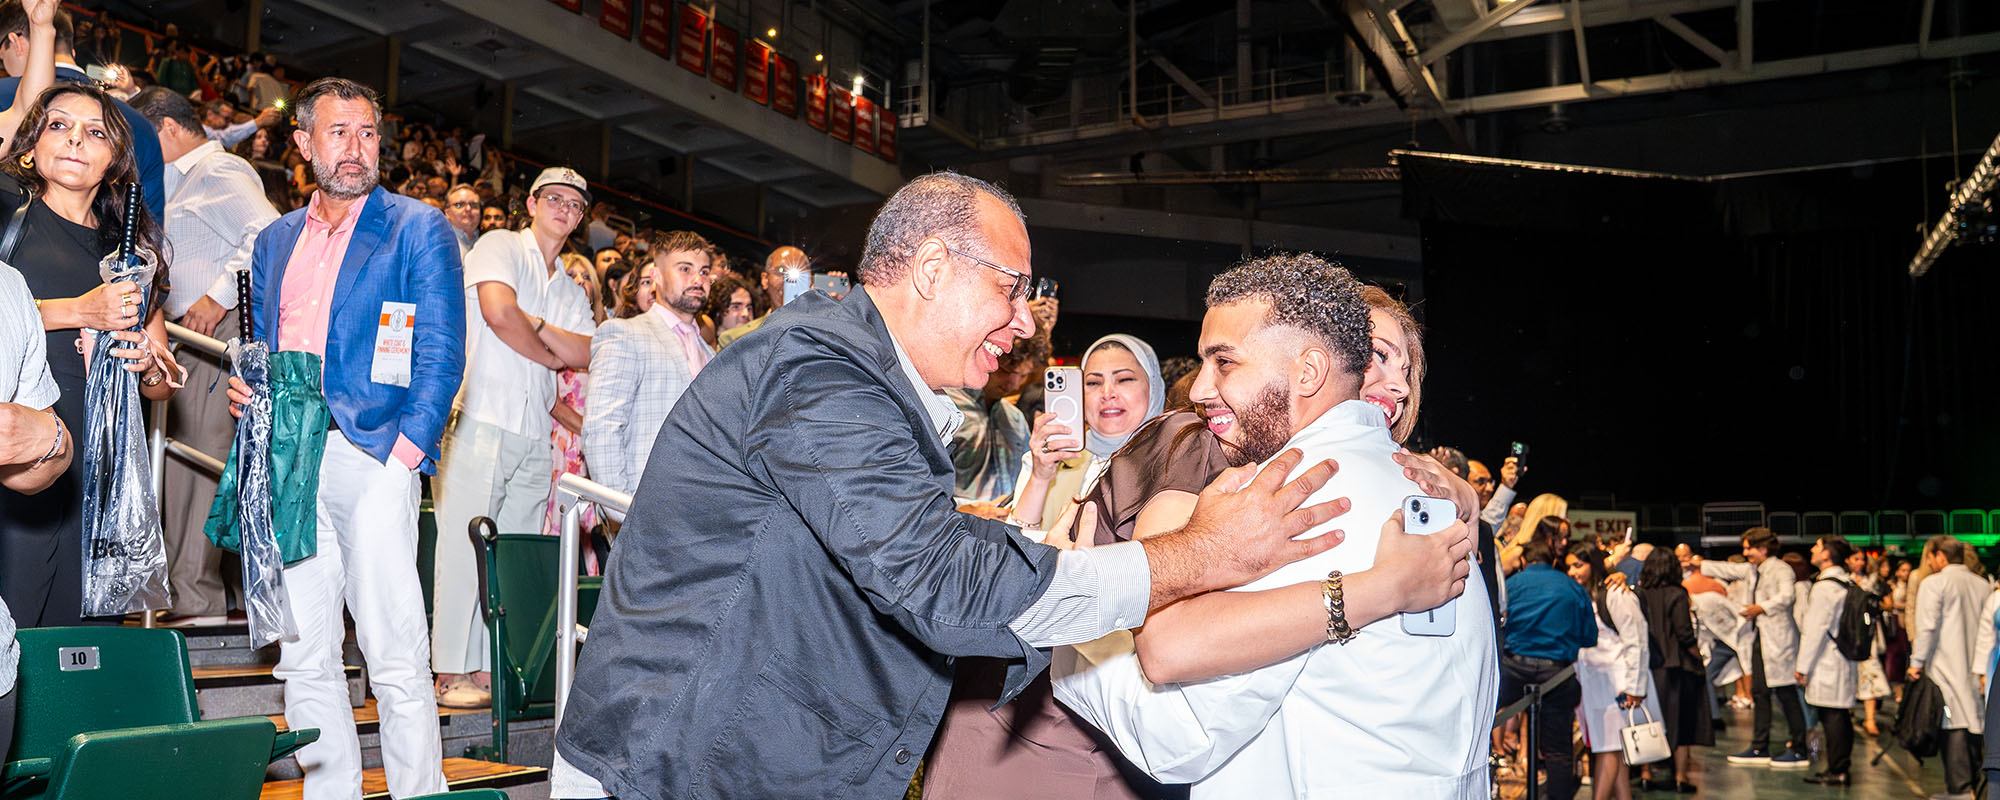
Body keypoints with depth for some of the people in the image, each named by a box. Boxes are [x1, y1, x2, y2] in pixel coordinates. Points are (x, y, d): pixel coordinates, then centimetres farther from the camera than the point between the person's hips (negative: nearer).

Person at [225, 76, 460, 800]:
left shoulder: (417, 228, 4)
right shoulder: (276, 240, 21)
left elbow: (441, 355, -3)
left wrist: (403, 454, -12)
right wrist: (244, 391, 4)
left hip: (369, 460, -5)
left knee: (395, 659, -7)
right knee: (304, 660, 7)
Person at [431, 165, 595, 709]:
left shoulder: (571, 291, 23)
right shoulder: (500, 247, 4)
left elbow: (586, 354, 7)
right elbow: (499, 313, -14)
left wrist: (536, 323, -7)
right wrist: (551, 358, -1)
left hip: (534, 433, 7)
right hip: (481, 418, -7)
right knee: (465, 546, -7)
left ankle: (490, 669, 7)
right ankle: (452, 672, -5)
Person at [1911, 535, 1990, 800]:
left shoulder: (1933, 583, -7)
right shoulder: (1983, 584, 10)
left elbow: (1927, 626, -12)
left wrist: (1917, 662, -4)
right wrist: (1983, 665, 18)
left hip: (1946, 666, -6)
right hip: (1976, 667, 6)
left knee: (1953, 726, -5)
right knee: (1974, 723, 12)